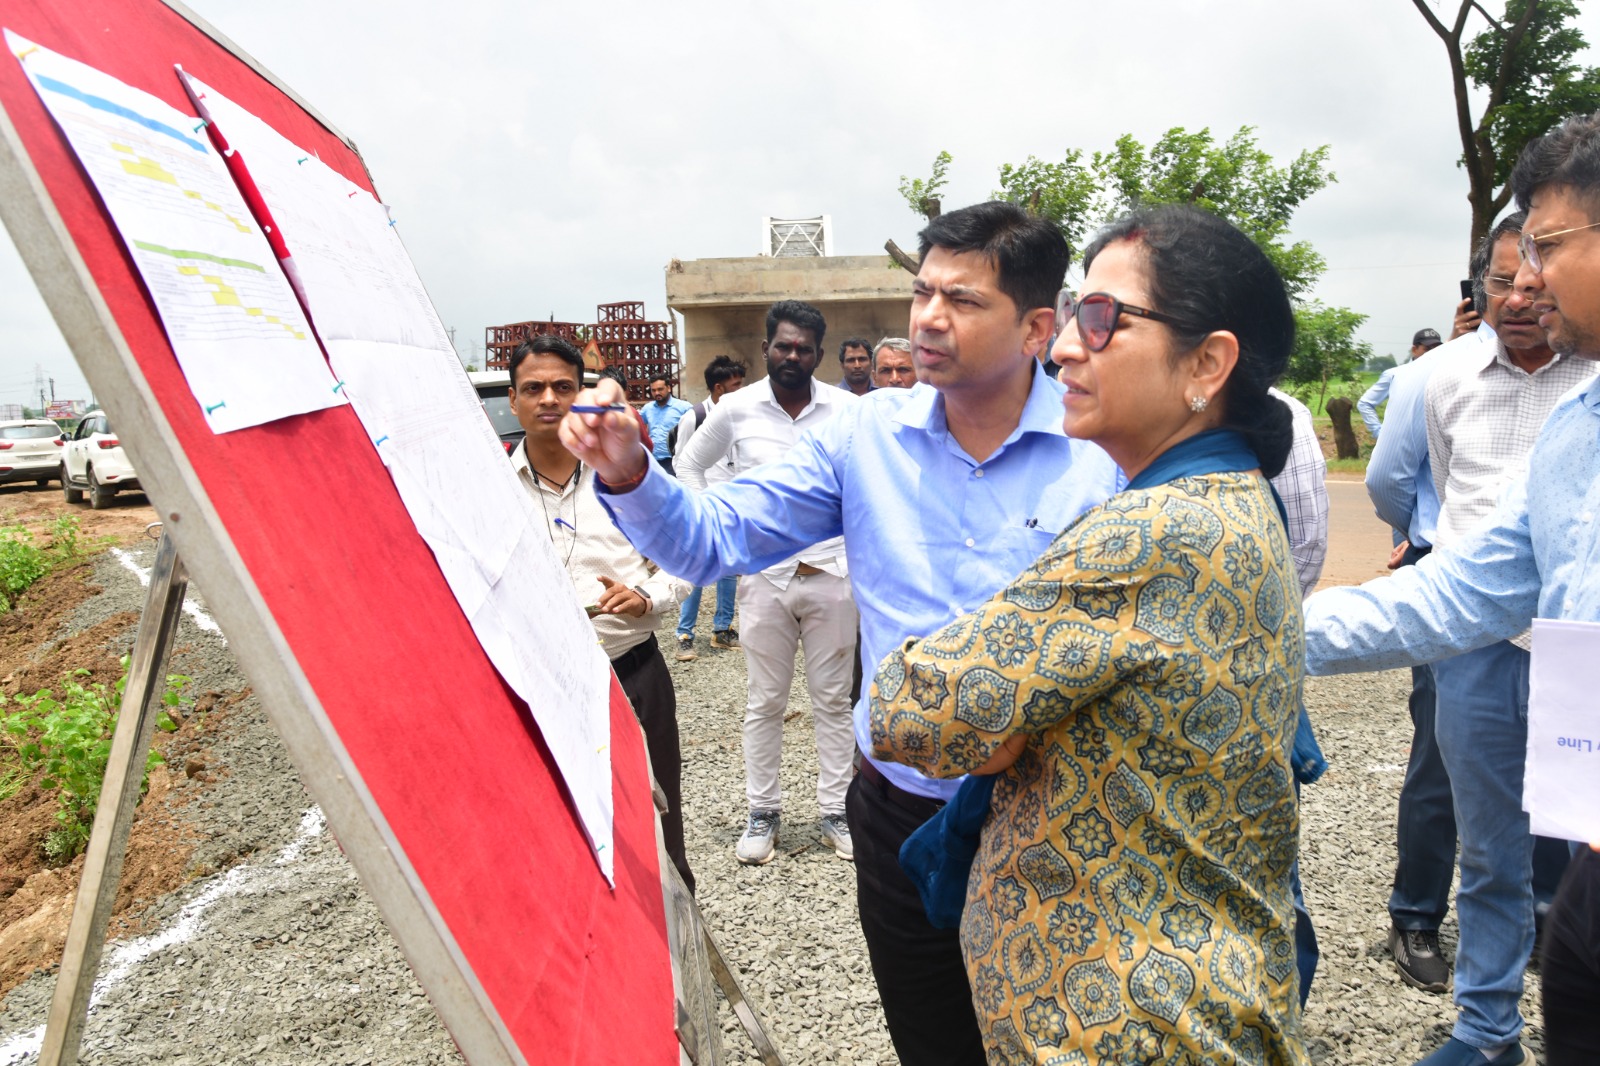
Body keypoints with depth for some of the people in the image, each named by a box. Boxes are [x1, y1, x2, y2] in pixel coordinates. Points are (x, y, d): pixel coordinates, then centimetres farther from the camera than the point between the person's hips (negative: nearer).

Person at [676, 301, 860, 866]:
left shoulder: (848, 410, -2)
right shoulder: (736, 409, 0)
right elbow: (692, 463, 15)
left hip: (832, 575, 0)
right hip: (763, 575, 0)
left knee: (833, 700, 9)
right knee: (765, 702, 8)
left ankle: (835, 811, 20)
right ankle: (762, 812, 20)